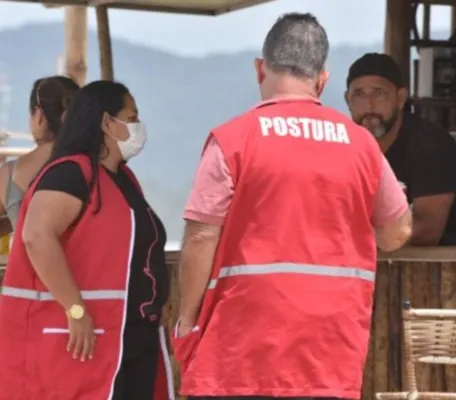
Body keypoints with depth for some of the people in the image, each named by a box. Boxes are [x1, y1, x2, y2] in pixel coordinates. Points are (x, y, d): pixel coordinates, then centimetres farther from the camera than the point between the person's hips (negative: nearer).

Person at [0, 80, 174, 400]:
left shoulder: (124, 179, 17)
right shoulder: (70, 173, -13)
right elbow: (37, 237, -26)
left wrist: (156, 307, 16)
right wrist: (75, 309, -28)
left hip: (133, 339, 10)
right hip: (78, 340, -10)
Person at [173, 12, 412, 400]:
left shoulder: (233, 139, -5)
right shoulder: (359, 142, 5)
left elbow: (202, 238, -7)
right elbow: (397, 233, 15)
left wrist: (187, 318, 3)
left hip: (247, 337, -3)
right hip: (331, 338, 3)